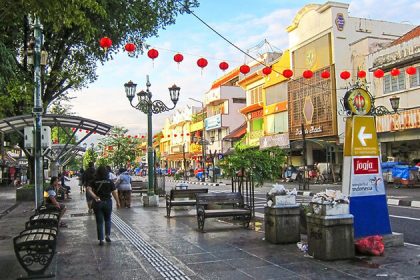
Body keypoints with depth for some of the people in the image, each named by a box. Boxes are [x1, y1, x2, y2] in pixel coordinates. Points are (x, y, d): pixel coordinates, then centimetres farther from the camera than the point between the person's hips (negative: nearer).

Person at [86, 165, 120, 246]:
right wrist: (117, 202, 3)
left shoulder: (94, 181, -2)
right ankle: (107, 235, 9)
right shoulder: (110, 182, -3)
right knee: (107, 220, 20)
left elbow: (89, 189, -16)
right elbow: (114, 193, -5)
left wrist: (95, 197, -17)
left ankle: (101, 240, 7)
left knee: (99, 222, 6)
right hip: (107, 202, 0)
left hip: (98, 203, 0)